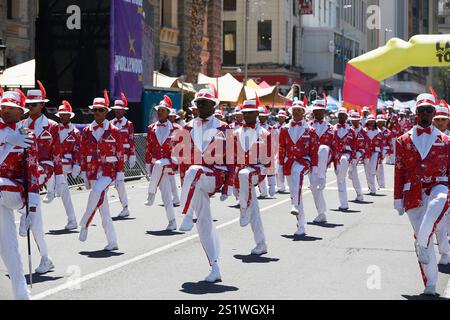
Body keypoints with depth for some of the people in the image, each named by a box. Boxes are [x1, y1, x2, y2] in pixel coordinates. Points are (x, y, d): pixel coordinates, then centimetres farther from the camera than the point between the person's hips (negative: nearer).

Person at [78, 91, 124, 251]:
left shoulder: (114, 131, -1)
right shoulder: (86, 131, 7)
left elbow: (121, 154, -1)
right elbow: (83, 154, 10)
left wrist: (120, 174, -5)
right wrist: (84, 174, 7)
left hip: (109, 170, -4)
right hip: (93, 171, 4)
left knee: (96, 193, -30)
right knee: (102, 204, 4)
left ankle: (84, 225, -13)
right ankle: (112, 242, 10)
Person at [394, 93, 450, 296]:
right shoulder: (404, 141, 9)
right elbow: (399, 172, 9)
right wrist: (398, 199, 7)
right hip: (413, 193, 1)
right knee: (420, 232, 1)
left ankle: (422, 243, -34)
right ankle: (430, 284, 10)